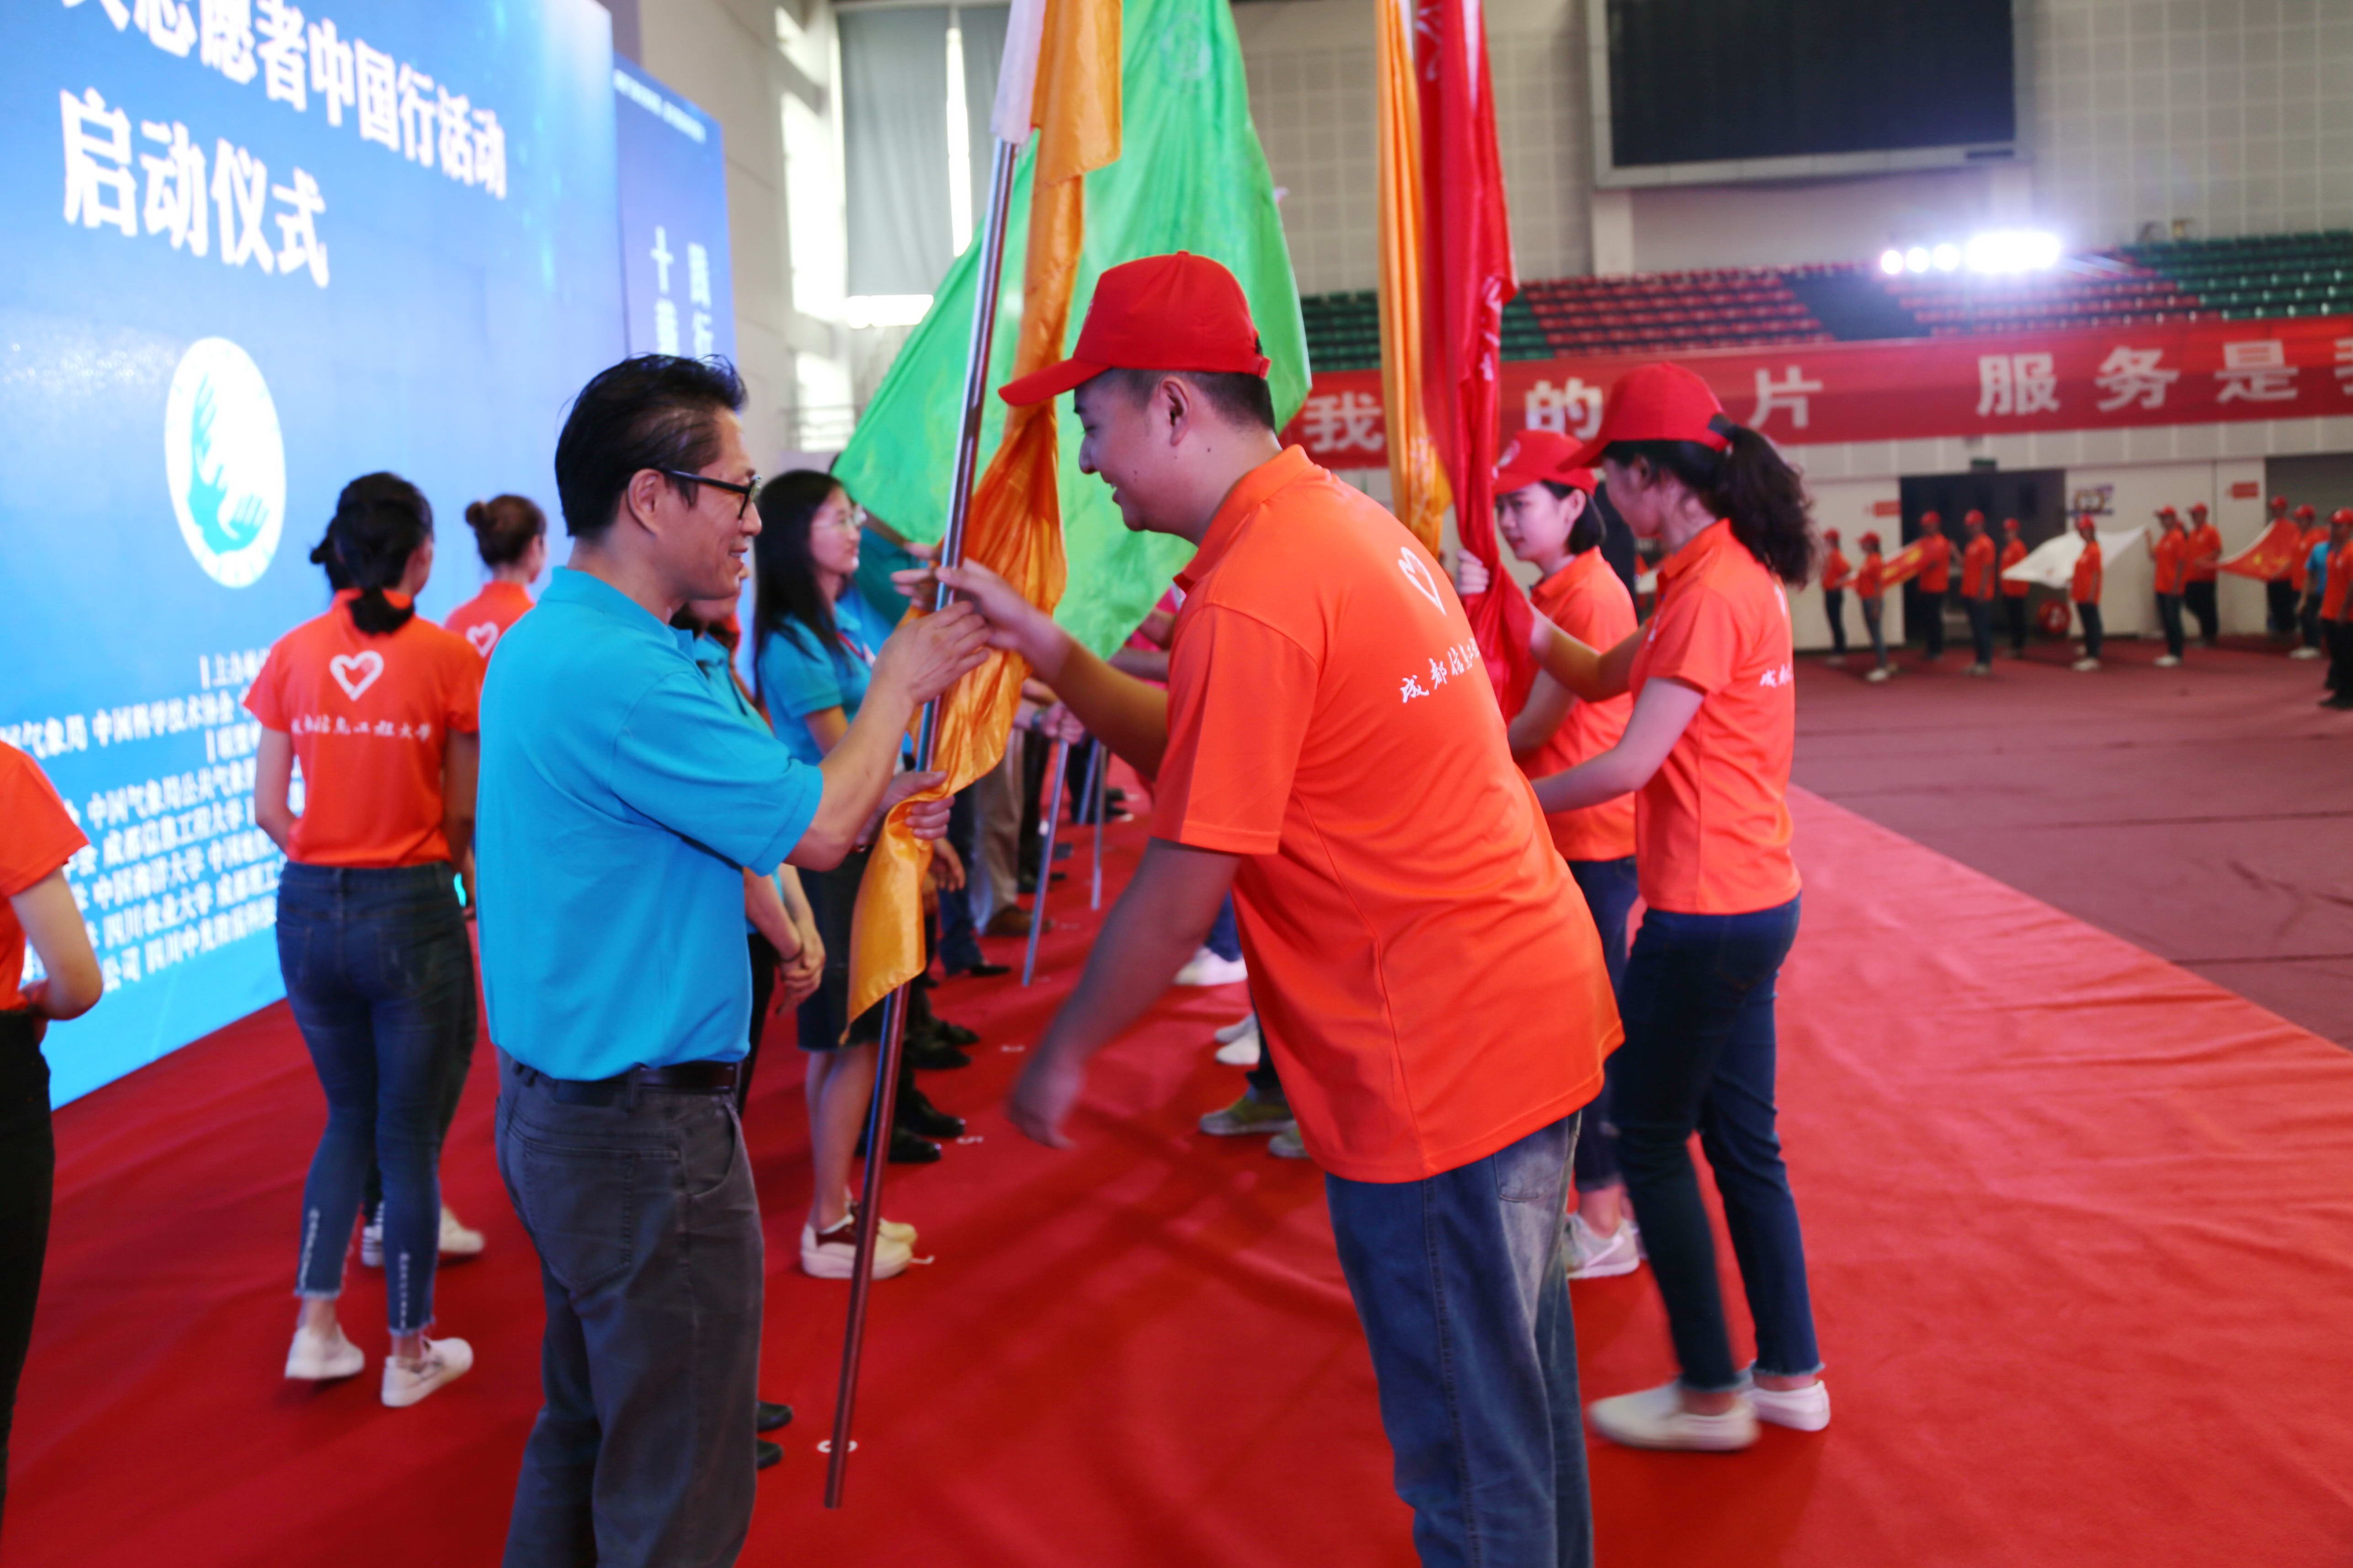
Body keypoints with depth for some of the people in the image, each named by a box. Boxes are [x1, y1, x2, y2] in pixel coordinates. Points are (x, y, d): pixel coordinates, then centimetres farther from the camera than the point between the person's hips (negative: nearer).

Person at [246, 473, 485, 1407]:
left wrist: (329, 866, 14)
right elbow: (463, 815, -6)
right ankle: (412, 1354, 21)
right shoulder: (447, 658, -10)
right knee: (411, 1136, 9)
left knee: (350, 1116, 23)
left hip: (310, 911, 4)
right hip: (412, 913, -4)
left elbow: (269, 809, 1)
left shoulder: (294, 655, 1)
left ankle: (316, 1327, 22)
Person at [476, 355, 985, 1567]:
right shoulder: (614, 672, -25)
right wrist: (897, 684, -5)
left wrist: (860, 807, 11)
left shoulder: (548, 640, 9)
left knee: (586, 1432, 24)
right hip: (645, 1133, -10)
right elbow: (812, 831, -20)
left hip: (554, 1101, 10)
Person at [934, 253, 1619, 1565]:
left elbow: (1183, 889, -16)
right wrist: (1049, 652, 7)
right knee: (1520, 1387, 25)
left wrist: (1064, 1054, -3)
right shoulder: (1343, 518, 10)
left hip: (1439, 1064, -10)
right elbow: (1197, 754, 14)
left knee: (1469, 1459, 7)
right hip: (1537, 1005, 10)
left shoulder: (1251, 594, -20)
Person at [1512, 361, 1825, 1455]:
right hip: (1750, 902, 10)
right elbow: (1602, 676, 14)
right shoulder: (1737, 571, 11)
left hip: (1706, 913, -9)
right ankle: (1790, 1376, 28)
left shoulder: (1711, 592, -20)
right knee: (1741, 1141, 17)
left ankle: (1711, 1393, 16)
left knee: (1650, 1142, 4)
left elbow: (1632, 763, -21)